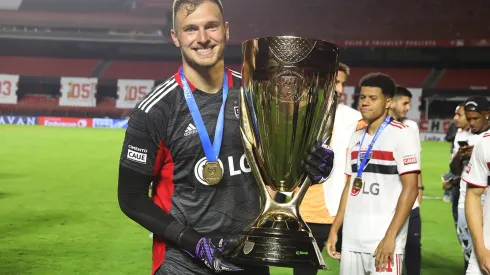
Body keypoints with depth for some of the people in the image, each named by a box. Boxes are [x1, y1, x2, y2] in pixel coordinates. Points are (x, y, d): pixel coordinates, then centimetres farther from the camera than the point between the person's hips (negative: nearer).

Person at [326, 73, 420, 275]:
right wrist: (334, 230, 13)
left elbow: (410, 189, -12)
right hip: (351, 241, 6)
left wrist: (390, 237, -18)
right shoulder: (356, 138, 14)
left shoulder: (402, 135, -6)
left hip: (383, 241, -6)